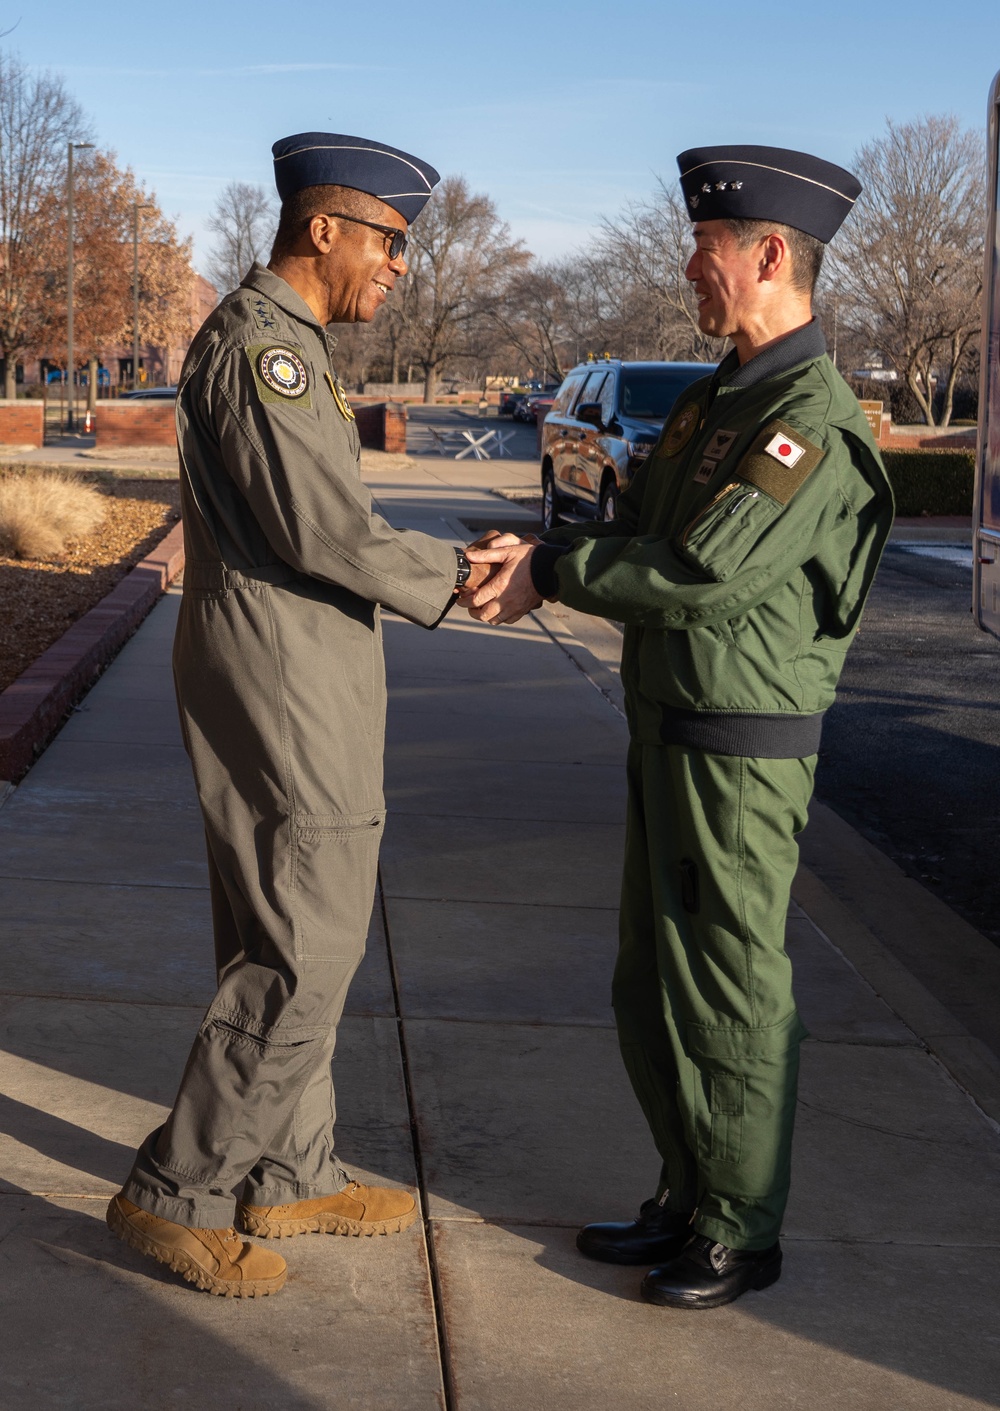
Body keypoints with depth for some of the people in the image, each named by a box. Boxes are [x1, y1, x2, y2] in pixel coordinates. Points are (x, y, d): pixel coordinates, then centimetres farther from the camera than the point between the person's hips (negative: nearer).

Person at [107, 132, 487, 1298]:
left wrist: (446, 565, 11)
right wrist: (449, 581, -8)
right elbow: (325, 531, -22)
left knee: (287, 941, 15)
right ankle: (175, 1193, 2)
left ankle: (289, 1176, 25)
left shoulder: (281, 343, 18)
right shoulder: (260, 344, -16)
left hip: (300, 677, 11)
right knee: (302, 953, -7)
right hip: (278, 686, -11)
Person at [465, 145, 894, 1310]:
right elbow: (641, 535, 15)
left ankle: (741, 1234, 17)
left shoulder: (814, 421, -19)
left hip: (741, 753, -9)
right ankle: (689, 1199, 30)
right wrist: (538, 558, -5)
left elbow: (701, 572, -26)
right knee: (651, 989, 16)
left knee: (729, 996, 2)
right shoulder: (718, 401, 13)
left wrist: (553, 572, -14)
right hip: (671, 734, 10)